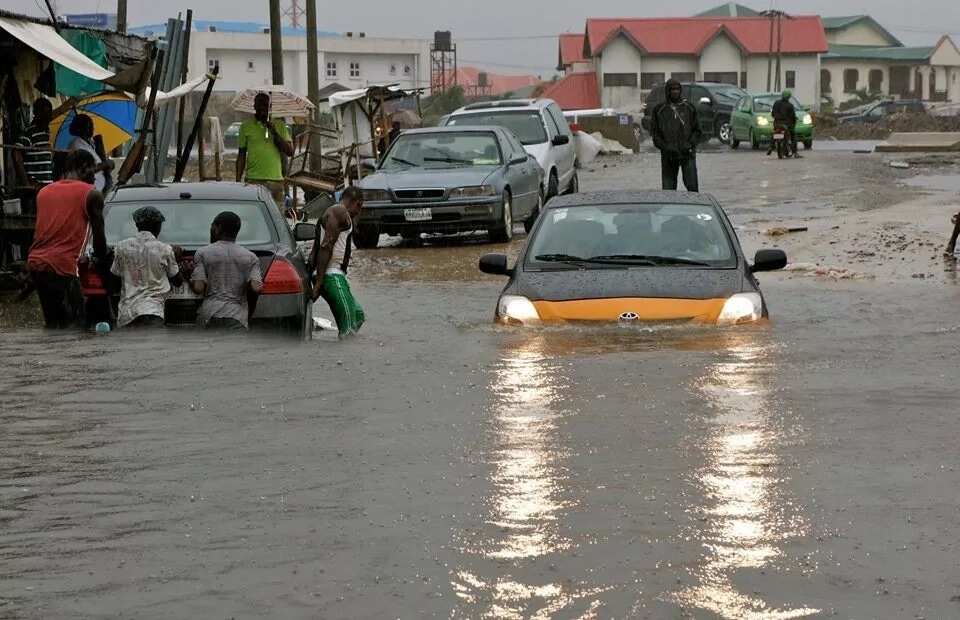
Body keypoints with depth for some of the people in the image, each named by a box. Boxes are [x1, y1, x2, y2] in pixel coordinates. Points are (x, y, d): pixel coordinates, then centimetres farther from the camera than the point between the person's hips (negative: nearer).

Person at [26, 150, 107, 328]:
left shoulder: (44, 192, 18)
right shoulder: (90, 194, -1)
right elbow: (99, 235, 5)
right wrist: (100, 258, 25)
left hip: (35, 262, 7)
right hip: (62, 267, -7)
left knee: (52, 323, 15)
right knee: (72, 325, -4)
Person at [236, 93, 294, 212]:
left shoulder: (279, 125, 11)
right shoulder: (246, 126, 8)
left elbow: (290, 152, 6)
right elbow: (241, 155, 11)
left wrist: (275, 133, -6)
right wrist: (238, 181, 4)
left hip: (276, 179, 2)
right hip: (254, 180, -2)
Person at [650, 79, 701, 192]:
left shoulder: (689, 108, 9)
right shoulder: (659, 110, 7)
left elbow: (697, 130, 11)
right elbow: (654, 133, 6)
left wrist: (690, 144, -6)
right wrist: (665, 147, -8)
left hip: (687, 153, 0)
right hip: (668, 155, 0)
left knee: (692, 185, -8)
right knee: (668, 187, 2)